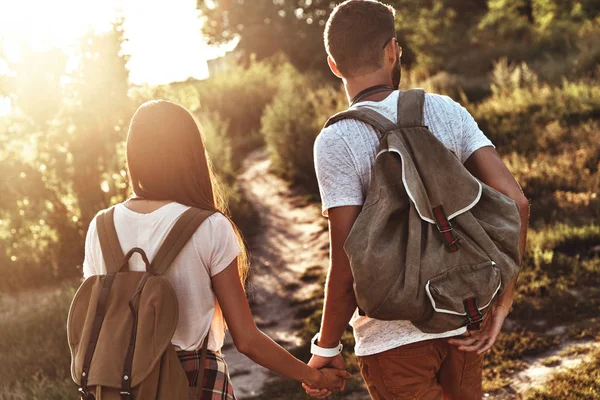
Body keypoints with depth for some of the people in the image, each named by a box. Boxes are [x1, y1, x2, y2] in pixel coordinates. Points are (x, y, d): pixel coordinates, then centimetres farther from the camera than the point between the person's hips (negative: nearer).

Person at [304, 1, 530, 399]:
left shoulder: (336, 141, -14)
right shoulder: (446, 111, -2)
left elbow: (348, 263, -17)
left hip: (393, 334, -4)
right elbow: (515, 201, -8)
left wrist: (326, 347, -5)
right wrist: (504, 297, 0)